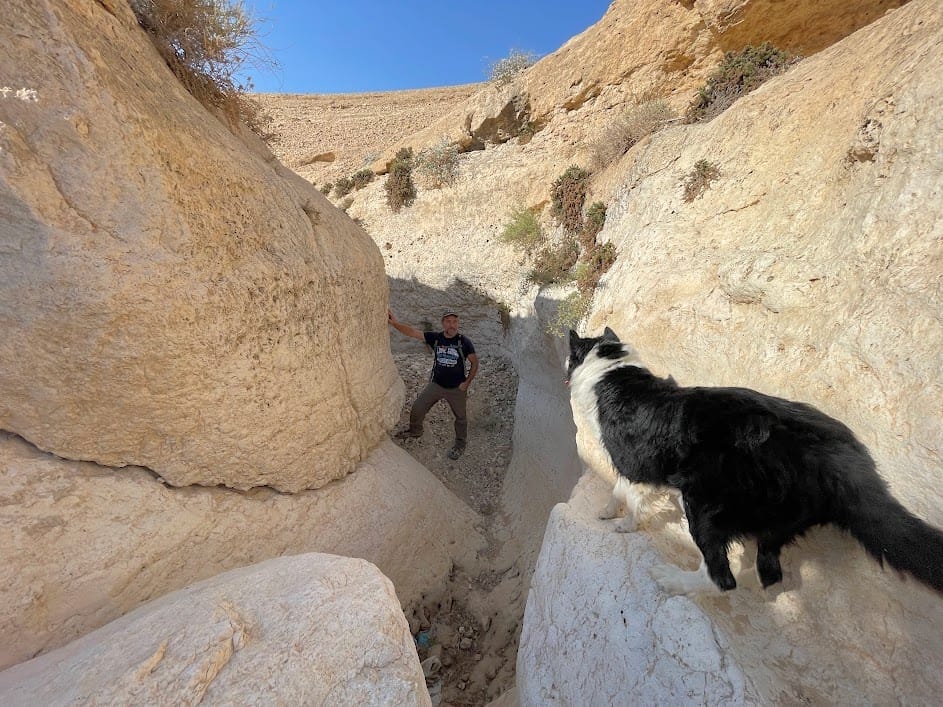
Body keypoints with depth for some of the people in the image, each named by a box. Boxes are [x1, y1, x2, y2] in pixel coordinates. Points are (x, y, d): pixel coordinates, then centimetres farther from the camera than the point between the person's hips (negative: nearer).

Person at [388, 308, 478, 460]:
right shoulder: (435, 337, -9)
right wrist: (395, 323, -31)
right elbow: (412, 332, -17)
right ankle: (415, 430, 43)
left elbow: (475, 363, -6)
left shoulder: (464, 342, -15)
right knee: (417, 408, 12)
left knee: (460, 417, 14)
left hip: (456, 388, -2)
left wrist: (467, 383, -11)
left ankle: (460, 444, 40)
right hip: (436, 384, 3)